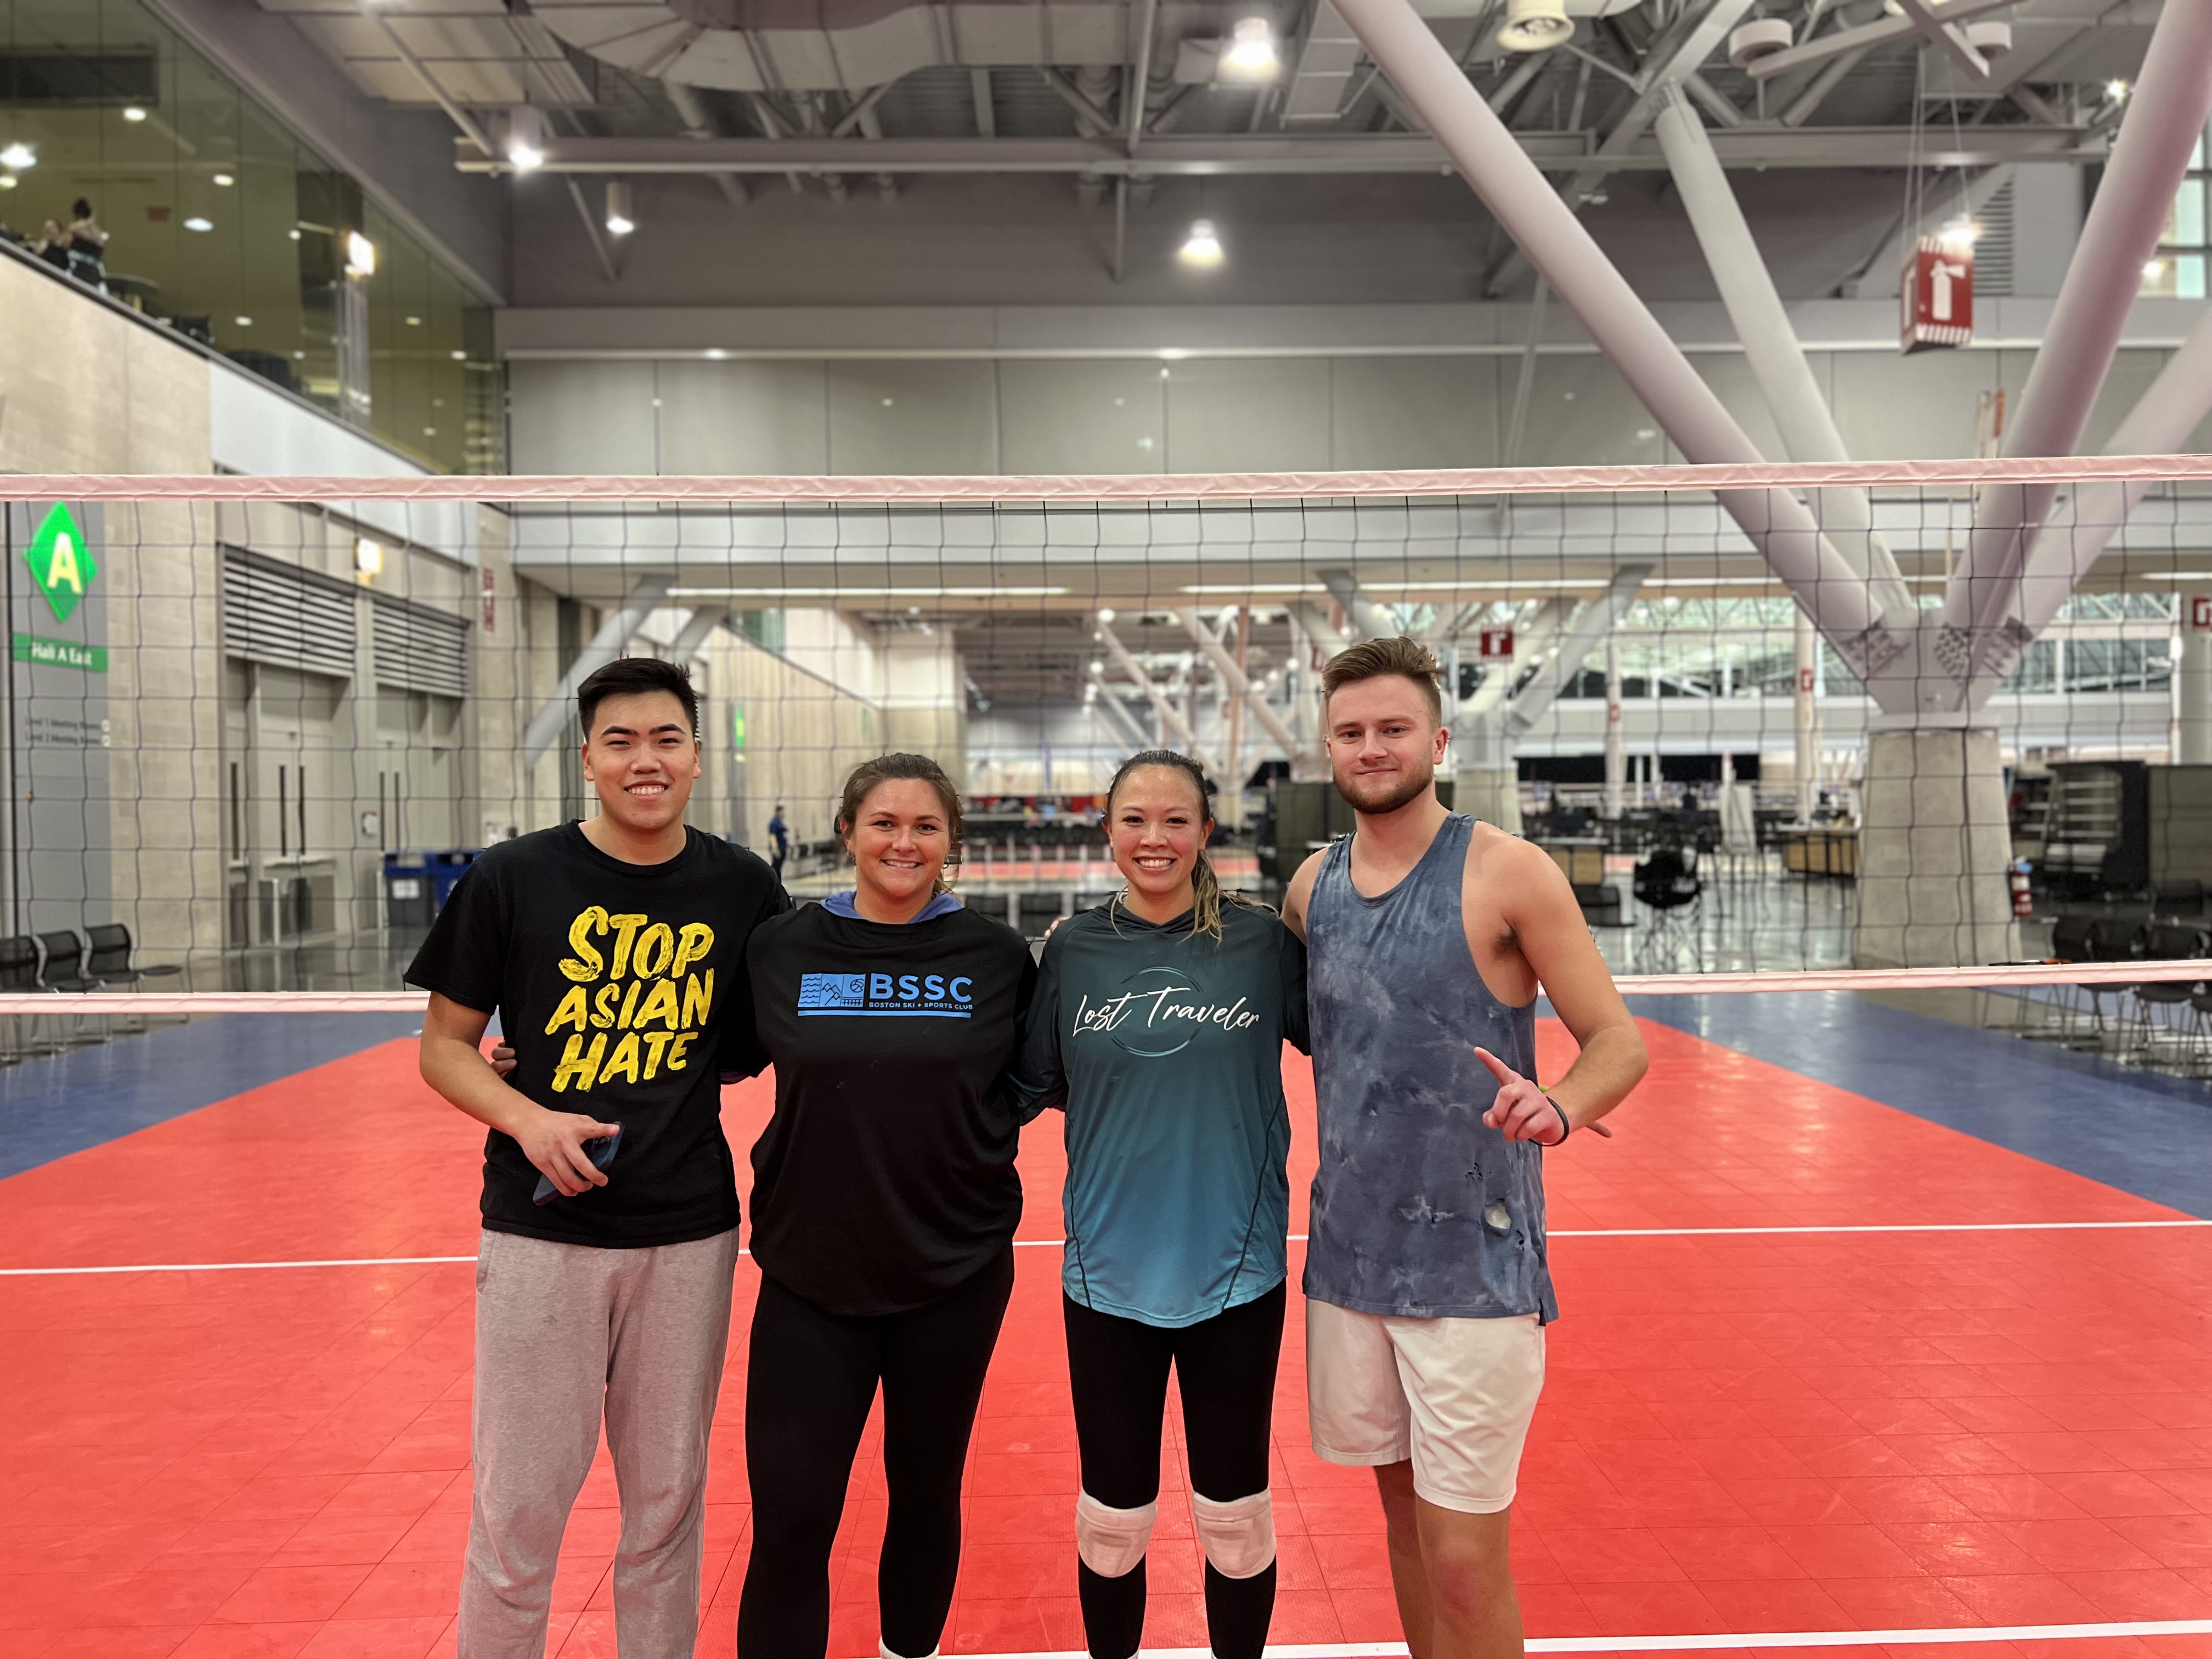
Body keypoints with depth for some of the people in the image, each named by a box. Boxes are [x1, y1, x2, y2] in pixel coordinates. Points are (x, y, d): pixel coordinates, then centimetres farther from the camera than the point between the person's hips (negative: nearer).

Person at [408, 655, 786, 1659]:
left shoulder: (743, 888, 1)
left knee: (667, 1498, 13)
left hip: (688, 1235, 2)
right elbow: (444, 1047, 3)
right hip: (542, 1231, -1)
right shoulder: (511, 879, -4)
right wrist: (527, 1118, -14)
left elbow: (770, 1041, 12)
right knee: (520, 1504, 6)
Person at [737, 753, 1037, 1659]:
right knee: (788, 1521, -2)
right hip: (810, 1275, 0)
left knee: (926, 1491, 18)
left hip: (955, 1275, 1)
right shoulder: (781, 946, -4)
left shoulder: (997, 955, -5)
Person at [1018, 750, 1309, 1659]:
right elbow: (1037, 1086, 5)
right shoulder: (1074, 947, -1)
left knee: (1235, 1513, 13)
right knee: (1112, 1517, 14)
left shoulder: (1261, 940, -6)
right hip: (1110, 1269, 1)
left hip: (1235, 1268, -1)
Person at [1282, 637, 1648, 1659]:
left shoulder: (1507, 874, -9)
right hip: (1349, 1255, 5)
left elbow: (1617, 1040, -8)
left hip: (1473, 1263, -5)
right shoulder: (1312, 883, 6)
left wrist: (1557, 1108, -28)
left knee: (1465, 1563, -1)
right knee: (1402, 1512, 18)